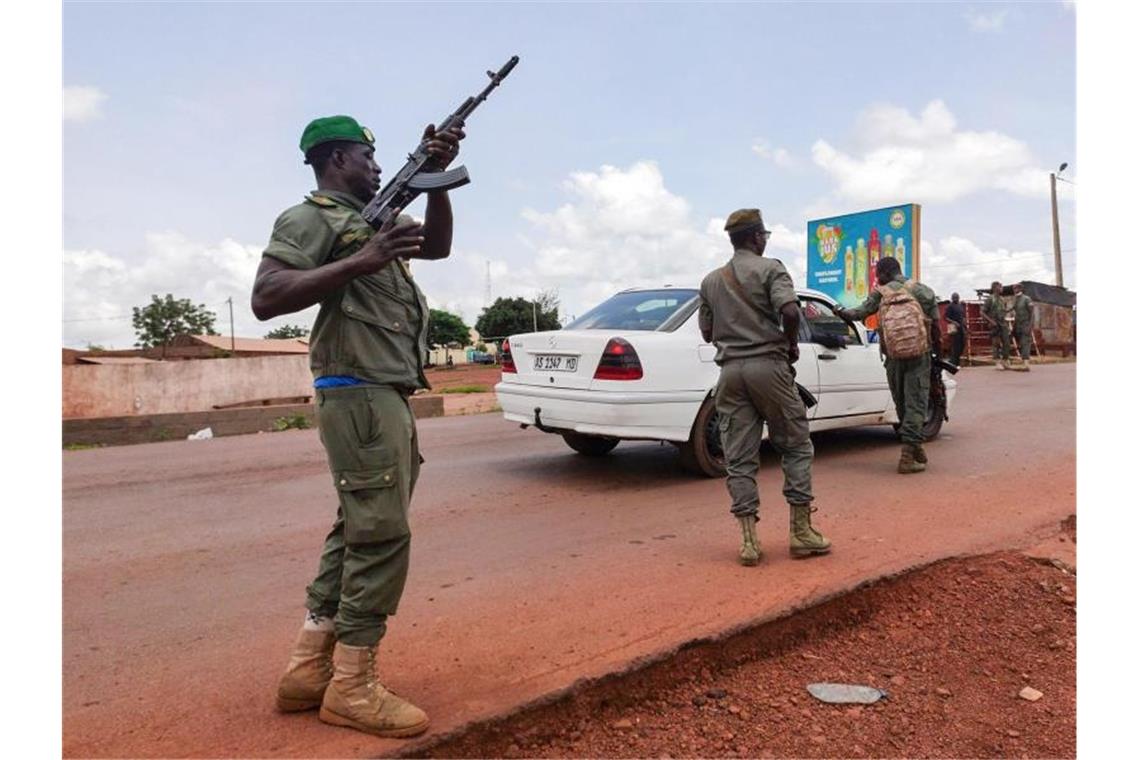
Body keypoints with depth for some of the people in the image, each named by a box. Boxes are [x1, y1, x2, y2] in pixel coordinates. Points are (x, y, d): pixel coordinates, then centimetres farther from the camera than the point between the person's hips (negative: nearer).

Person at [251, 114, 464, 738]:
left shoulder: (368, 220, 22)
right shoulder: (308, 219, -4)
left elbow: (437, 244, 23)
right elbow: (265, 298, -17)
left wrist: (436, 175, 10)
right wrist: (359, 263, -23)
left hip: (387, 398, 10)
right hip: (360, 397, -10)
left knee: (357, 531, 11)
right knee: (380, 535, -9)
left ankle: (309, 669, 19)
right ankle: (351, 688, 2)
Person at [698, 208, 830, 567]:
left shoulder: (711, 280, 13)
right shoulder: (770, 268, -1)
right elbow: (790, 310, -16)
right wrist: (792, 345, -1)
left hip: (730, 369, 4)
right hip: (767, 365, -4)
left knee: (739, 459, 4)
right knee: (796, 447, 9)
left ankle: (748, 539, 1)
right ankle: (800, 531, 9)